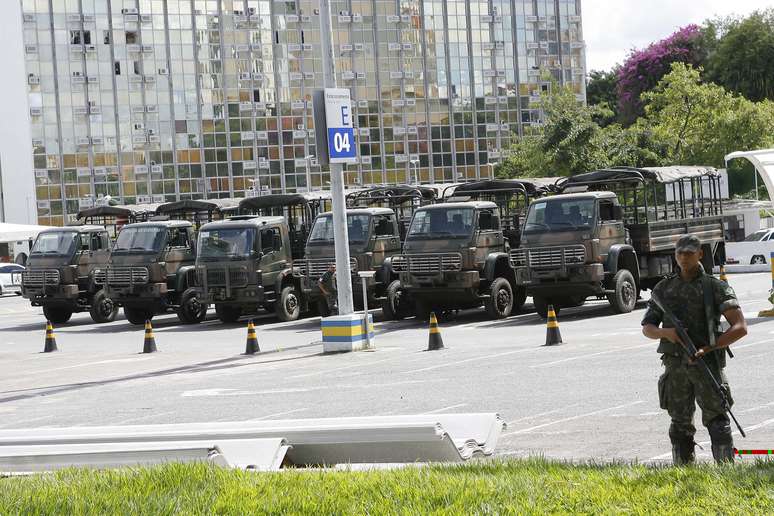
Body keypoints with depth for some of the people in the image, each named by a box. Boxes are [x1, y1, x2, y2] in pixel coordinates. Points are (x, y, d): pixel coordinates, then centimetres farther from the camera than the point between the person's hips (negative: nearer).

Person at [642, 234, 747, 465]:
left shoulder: (716, 287, 0)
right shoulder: (664, 288, 11)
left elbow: (740, 328, -7)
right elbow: (647, 328, 13)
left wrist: (708, 348, -16)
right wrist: (666, 332, -10)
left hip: (707, 364, -3)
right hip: (675, 366, 3)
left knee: (717, 422, -6)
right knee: (680, 424, 8)